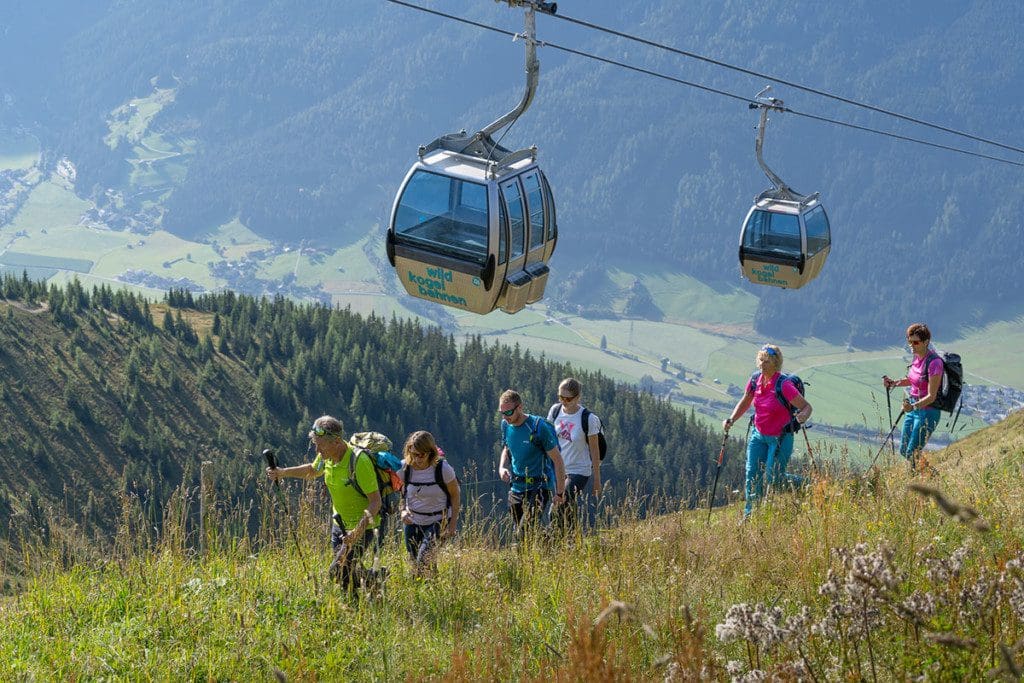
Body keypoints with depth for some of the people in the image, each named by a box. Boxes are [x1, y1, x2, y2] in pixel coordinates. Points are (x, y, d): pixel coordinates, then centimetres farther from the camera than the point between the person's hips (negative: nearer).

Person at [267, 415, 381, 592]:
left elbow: (376, 501, -26)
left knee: (338, 572, -15)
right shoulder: (326, 456, -5)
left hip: (362, 526, -8)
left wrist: (358, 531, -36)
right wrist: (283, 472, 6)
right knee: (349, 572, 13)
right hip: (339, 523, 8)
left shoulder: (360, 461, -28)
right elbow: (313, 470, 21)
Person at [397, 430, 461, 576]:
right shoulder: (404, 468, -10)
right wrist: (403, 510, -11)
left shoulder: (443, 469, -18)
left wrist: (453, 525, -7)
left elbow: (455, 496, -5)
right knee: (414, 561, 6)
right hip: (413, 521, 4)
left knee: (424, 559, -22)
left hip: (438, 521, -4)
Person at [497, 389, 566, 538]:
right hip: (516, 489, 7)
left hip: (539, 488, -7)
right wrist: (502, 467, 2)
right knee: (517, 532, 9)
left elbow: (557, 460, -12)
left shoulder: (539, 427, -18)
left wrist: (560, 492, -11)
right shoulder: (506, 425, 3)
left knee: (524, 534, -21)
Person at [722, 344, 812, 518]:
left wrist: (802, 416, -42)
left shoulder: (784, 385, -23)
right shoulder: (755, 380, -4)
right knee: (752, 473, -2)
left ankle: (799, 484, 28)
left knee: (773, 478, -3)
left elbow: (806, 406, -19)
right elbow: (744, 403, 12)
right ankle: (750, 514, 7)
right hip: (758, 435, 5)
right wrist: (731, 420, -2)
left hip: (780, 438, -5)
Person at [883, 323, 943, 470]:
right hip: (913, 408, 9)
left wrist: (913, 406, -39)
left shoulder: (934, 362, -23)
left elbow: (931, 396, -24)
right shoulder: (917, 357, 2)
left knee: (913, 453, -4)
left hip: (927, 411, -9)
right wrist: (894, 383, 4)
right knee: (903, 451, 16)